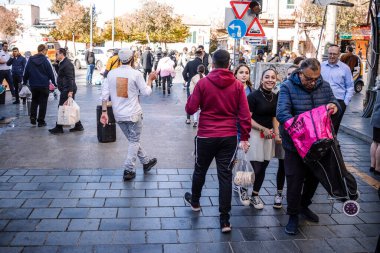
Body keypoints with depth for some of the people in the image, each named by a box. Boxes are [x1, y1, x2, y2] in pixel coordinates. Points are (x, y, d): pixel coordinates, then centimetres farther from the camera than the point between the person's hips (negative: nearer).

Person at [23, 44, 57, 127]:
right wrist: (54, 83, 2)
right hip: (44, 85, -4)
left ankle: (33, 118, 9)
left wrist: (25, 82, 18)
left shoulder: (30, 60, 1)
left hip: (33, 85, 4)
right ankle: (41, 121, 7)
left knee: (34, 101, 20)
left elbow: (26, 72, 7)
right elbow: (51, 73, -7)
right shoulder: (45, 60, -11)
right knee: (43, 103, 5)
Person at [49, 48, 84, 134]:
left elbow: (70, 78, -22)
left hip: (67, 90, -10)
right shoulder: (62, 63, 17)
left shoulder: (67, 64, -16)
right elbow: (60, 74, 23)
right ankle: (78, 126, 17)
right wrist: (57, 65, 10)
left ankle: (59, 128, 2)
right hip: (65, 89, 10)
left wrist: (70, 91, -27)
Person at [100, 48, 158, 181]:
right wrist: (150, 79, 9)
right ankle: (128, 170, 5)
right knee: (134, 141, 9)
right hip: (133, 114, -5)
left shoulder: (111, 73, 0)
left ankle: (146, 162, 33)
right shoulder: (136, 74, -13)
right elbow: (146, 92, -6)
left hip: (118, 115, 5)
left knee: (132, 140, 19)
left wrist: (104, 112, 1)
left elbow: (105, 94, -3)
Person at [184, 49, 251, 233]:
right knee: (225, 175, 5)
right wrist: (244, 137, 4)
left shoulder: (203, 83, -8)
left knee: (200, 170, 20)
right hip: (229, 137, 1)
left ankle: (194, 201, 44)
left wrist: (193, 96, 14)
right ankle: (225, 220, 7)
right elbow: (244, 114, -4)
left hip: (206, 136, -1)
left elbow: (190, 109, -4)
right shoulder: (237, 85, -2)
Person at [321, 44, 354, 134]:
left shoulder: (345, 68, 4)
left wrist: (345, 102, -2)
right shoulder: (321, 66, 8)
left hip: (338, 102, -1)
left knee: (334, 128, 2)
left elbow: (350, 87, 6)